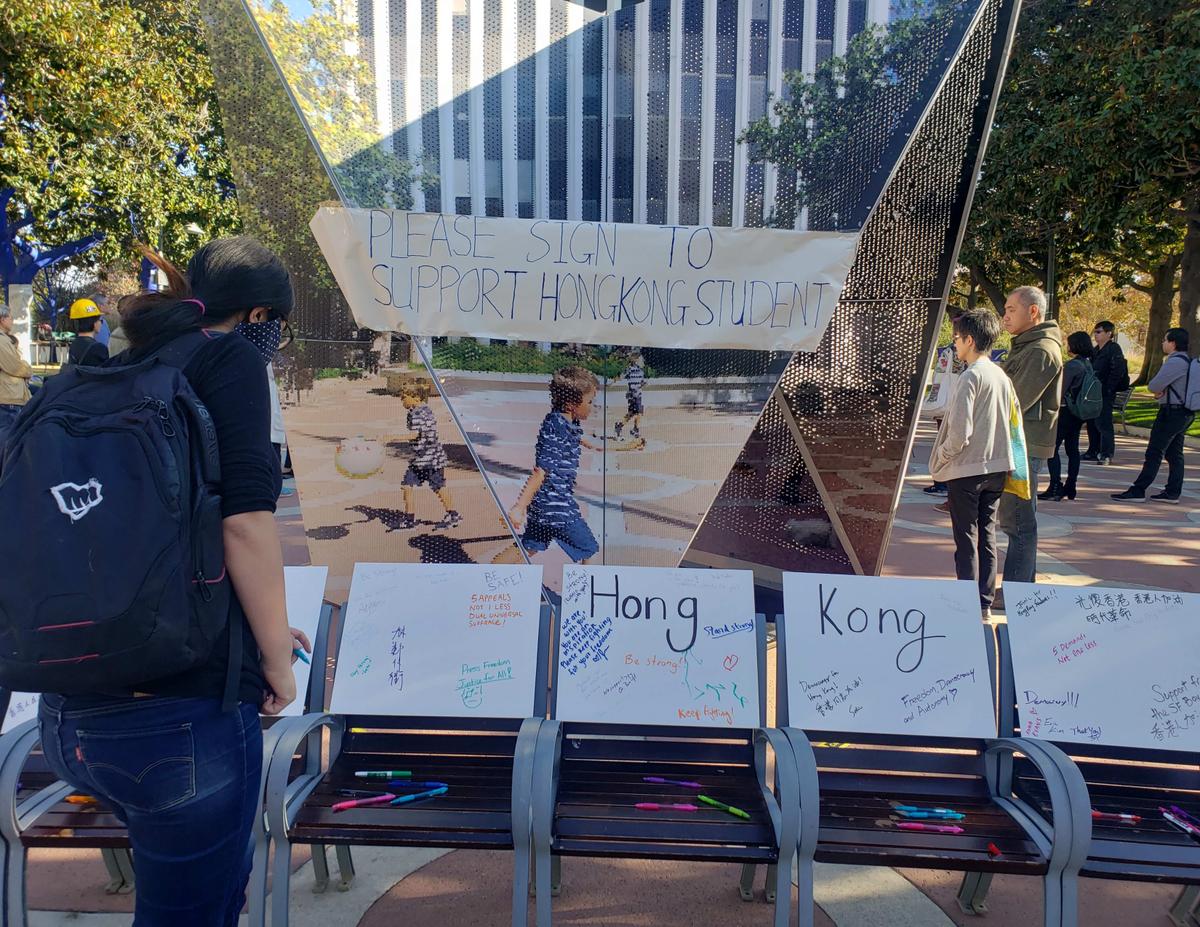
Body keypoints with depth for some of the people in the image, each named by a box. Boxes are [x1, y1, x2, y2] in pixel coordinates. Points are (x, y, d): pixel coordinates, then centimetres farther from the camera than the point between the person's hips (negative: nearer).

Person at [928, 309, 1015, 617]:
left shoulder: (970, 376, -16)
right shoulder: (1002, 376, 8)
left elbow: (960, 432, -20)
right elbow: (1007, 423, 13)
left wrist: (941, 456, -5)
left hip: (967, 469, -7)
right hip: (997, 467, 7)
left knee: (966, 539, 1)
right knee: (986, 536, 13)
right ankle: (985, 602, 19)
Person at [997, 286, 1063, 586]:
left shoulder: (1042, 351, -15)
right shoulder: (1025, 346, 19)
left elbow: (1016, 401, -19)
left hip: (1025, 445, -11)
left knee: (1018, 521, -6)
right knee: (1012, 518, 16)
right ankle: (1024, 582, 26)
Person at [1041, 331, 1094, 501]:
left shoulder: (1072, 365, -16)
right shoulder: (1088, 364, 11)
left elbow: (1061, 390, -17)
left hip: (1067, 411, -9)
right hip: (1079, 412, 9)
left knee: (1052, 448, -6)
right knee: (1072, 449, 12)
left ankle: (1055, 489, -10)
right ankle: (1070, 488, 16)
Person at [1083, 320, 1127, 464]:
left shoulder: (1114, 349, -9)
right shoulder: (1096, 350, 17)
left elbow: (1118, 371, -17)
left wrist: (1107, 389, -19)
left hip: (1106, 394, -9)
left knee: (1103, 423, -9)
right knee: (1091, 422, 12)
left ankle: (1107, 454, -4)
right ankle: (1093, 451, 21)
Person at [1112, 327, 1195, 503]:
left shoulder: (1175, 361, -18)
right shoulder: (1186, 361, 16)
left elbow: (1153, 386, -18)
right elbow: (1159, 386, 19)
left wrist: (1157, 390, 3)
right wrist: (1160, 392, -1)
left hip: (1171, 412, -10)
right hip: (1184, 413, 10)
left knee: (1154, 453, -8)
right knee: (1175, 454, 12)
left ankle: (1138, 491, -7)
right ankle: (1173, 492, 15)